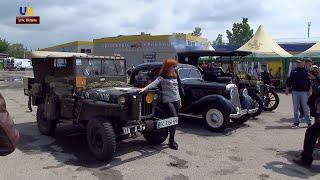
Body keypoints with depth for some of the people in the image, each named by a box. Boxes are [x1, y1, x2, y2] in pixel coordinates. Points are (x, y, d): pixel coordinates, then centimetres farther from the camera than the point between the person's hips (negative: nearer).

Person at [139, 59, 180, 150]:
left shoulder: (174, 76, 15)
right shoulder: (162, 76, -6)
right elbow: (154, 83, -21)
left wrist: (179, 100, 21)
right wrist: (145, 88, -37)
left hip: (176, 100, 7)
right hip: (167, 101, -7)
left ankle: (172, 139, 17)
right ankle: (171, 140, -5)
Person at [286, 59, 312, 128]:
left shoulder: (307, 71, 2)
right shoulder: (293, 71, 9)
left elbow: (310, 82, 3)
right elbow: (289, 80, 11)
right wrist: (287, 89, 6)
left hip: (304, 92, -2)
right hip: (295, 92, 2)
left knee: (306, 108, -1)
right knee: (296, 108, 7)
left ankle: (309, 122, 8)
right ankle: (296, 122, 15)